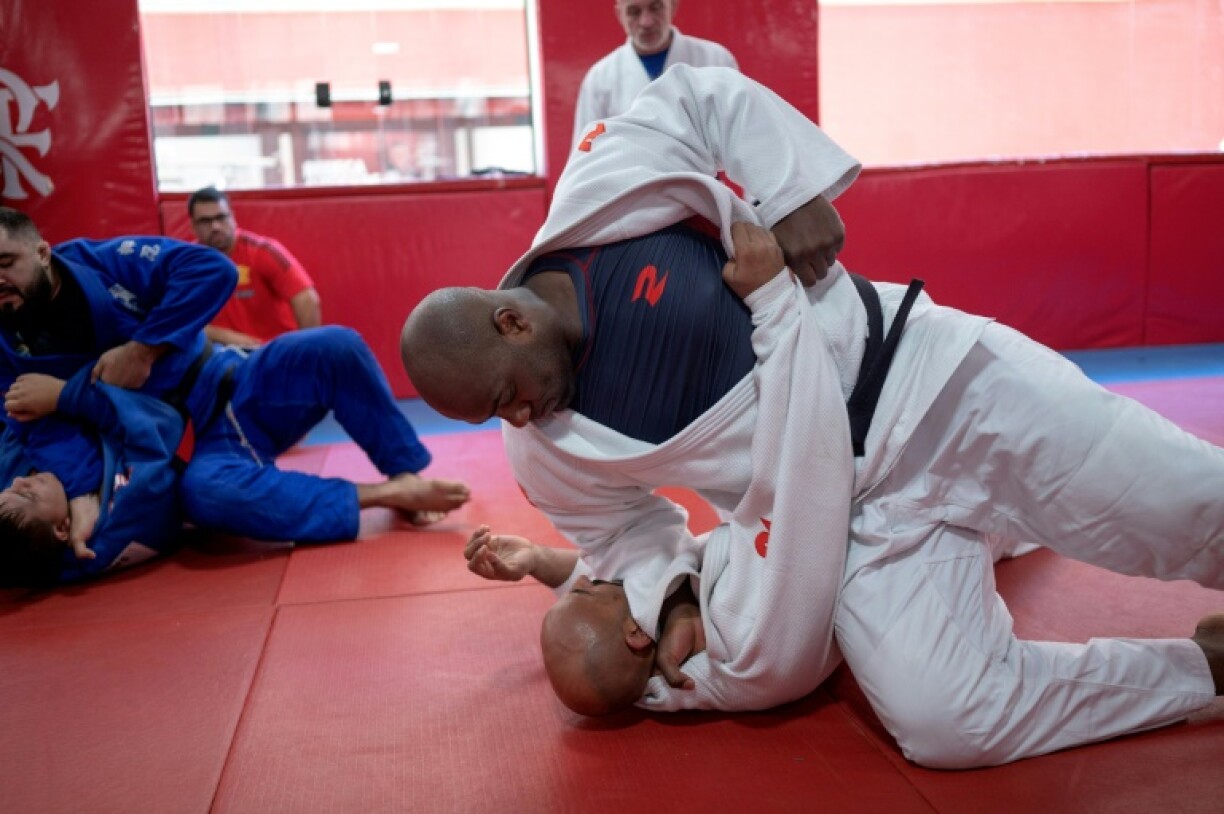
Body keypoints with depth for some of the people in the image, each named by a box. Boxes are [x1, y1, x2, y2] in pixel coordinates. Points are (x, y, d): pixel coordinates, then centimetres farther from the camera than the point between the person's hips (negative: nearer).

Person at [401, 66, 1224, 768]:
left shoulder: (608, 193, -16)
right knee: (945, 719, -13)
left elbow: (709, 98, -5)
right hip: (855, 518, 2)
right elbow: (634, 538, 11)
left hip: (926, 382, -2)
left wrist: (798, 199, -16)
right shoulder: (546, 458, -4)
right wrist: (668, 606, -7)